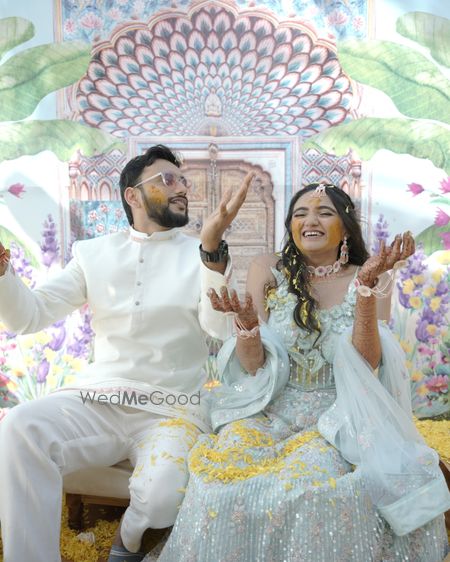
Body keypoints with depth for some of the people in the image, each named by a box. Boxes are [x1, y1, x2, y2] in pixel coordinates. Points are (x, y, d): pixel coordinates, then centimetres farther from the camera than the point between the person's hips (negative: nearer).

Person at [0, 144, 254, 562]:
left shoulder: (203, 256, 4)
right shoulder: (94, 252, 10)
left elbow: (221, 327, -13)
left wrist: (212, 244, -27)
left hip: (172, 409, -1)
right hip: (96, 399, 1)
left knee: (162, 495, -29)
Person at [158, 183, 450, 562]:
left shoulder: (371, 277, 2)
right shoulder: (268, 271, 2)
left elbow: (367, 365, -11)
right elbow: (252, 366, -2)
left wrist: (367, 288, -22)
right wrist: (246, 325, -24)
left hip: (339, 417, 0)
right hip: (270, 410, 1)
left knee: (312, 484, -30)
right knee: (224, 472, -25)